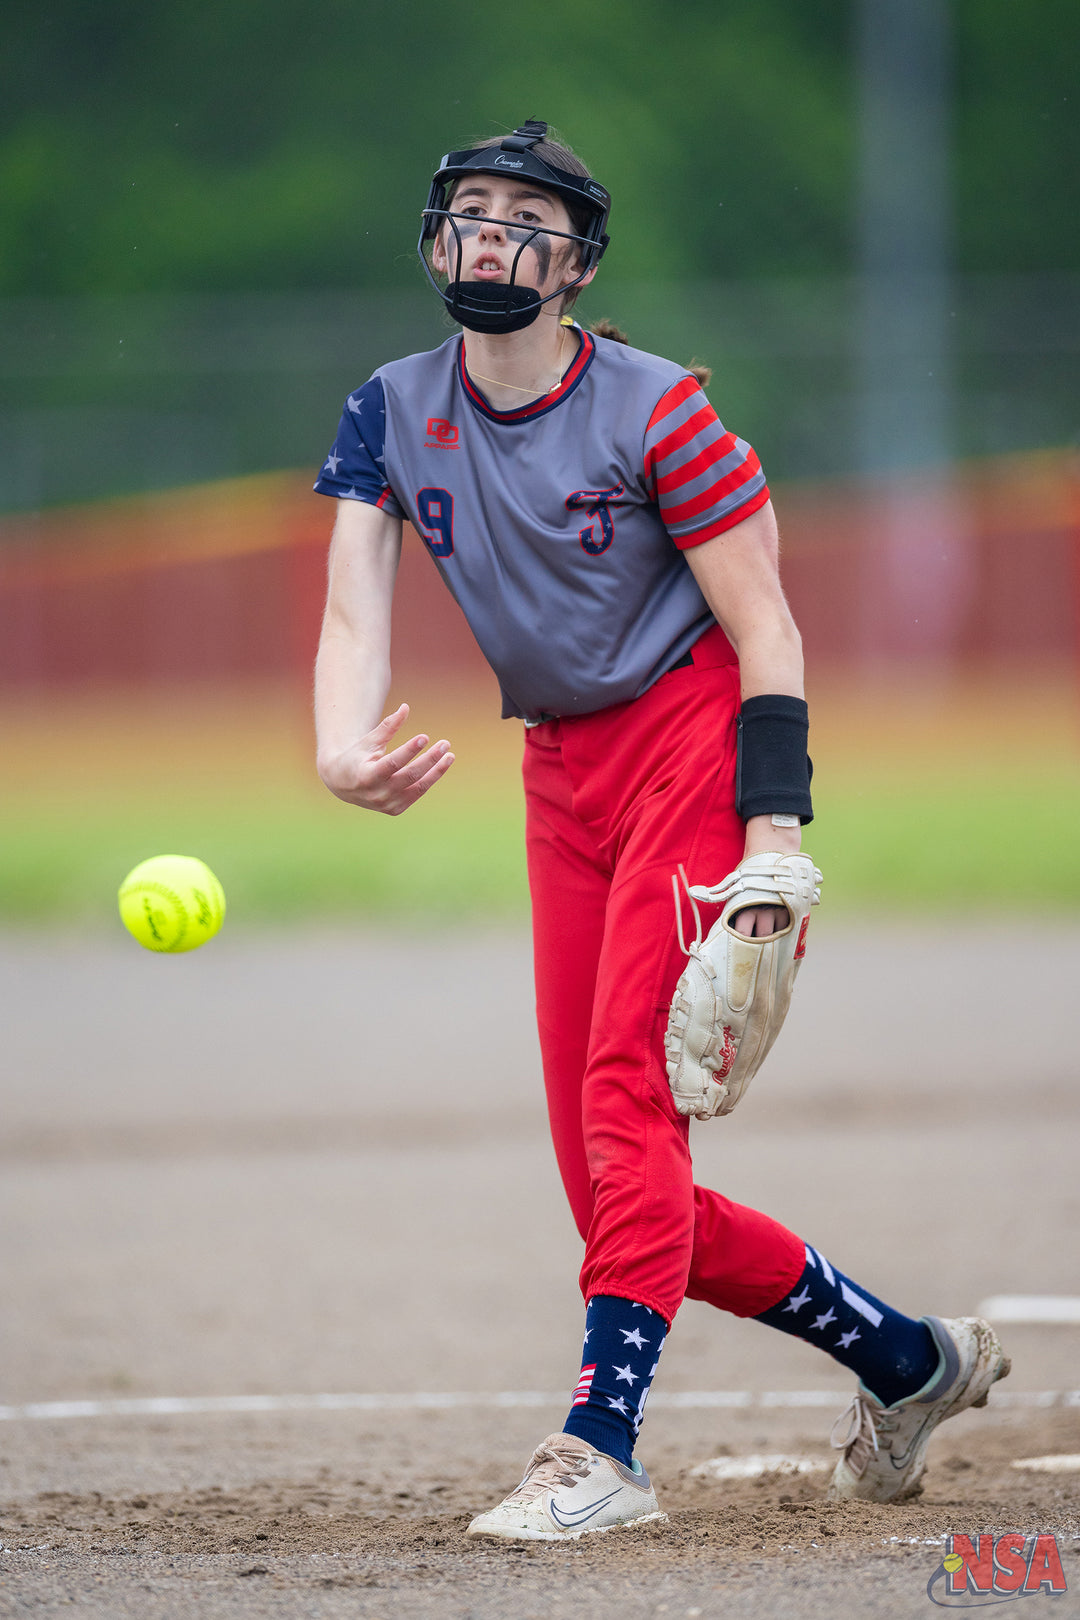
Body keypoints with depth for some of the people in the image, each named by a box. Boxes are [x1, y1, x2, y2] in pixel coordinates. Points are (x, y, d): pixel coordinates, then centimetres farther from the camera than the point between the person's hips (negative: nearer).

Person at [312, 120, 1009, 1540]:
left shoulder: (655, 411, -11)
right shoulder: (391, 419, 4)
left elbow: (765, 633, -10)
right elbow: (356, 613, -7)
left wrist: (776, 830, -22)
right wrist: (341, 752, -29)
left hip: (693, 743, -6)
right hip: (561, 775, 6)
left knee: (628, 1083, -22)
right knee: (608, 1177, 4)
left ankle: (603, 1447, -26)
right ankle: (907, 1359, 21)